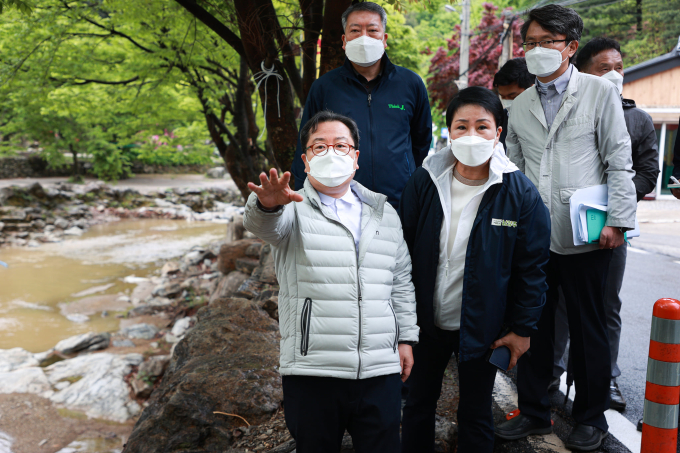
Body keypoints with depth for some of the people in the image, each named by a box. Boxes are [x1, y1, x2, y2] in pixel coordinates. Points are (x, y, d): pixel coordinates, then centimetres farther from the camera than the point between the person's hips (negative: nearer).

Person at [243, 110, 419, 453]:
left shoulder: (384, 213, 14)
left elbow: (401, 281, 18)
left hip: (381, 371, 3)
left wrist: (406, 338, 12)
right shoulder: (294, 210, 3)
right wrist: (267, 205, -44)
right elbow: (262, 225, -21)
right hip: (312, 372, -2)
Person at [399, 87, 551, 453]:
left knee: (476, 415, 15)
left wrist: (522, 329, -6)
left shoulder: (520, 193, -13)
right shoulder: (423, 183, -8)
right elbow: (403, 251, 0)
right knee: (418, 403, 19)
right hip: (426, 323, 2)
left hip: (482, 328, -2)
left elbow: (532, 268, -7)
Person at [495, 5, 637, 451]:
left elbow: (619, 161, -3)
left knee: (588, 330, 8)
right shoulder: (521, 105, 11)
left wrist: (617, 220, -10)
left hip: (584, 238, -3)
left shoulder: (600, 92, 0)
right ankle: (534, 411, 26)